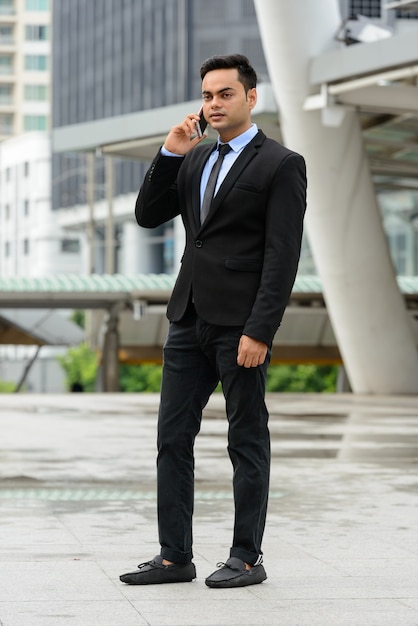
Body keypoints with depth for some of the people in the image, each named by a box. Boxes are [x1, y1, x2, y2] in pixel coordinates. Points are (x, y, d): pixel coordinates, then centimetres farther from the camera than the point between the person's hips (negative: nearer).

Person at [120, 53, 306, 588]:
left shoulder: (281, 165, -6)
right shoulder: (194, 159, 15)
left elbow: (282, 258, -12)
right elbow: (148, 216, 11)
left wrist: (259, 332, -18)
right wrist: (169, 154, 0)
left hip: (240, 324, -7)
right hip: (189, 319, 7)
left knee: (247, 441, 3)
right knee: (172, 438, 6)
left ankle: (247, 558, 11)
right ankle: (174, 556, 12)